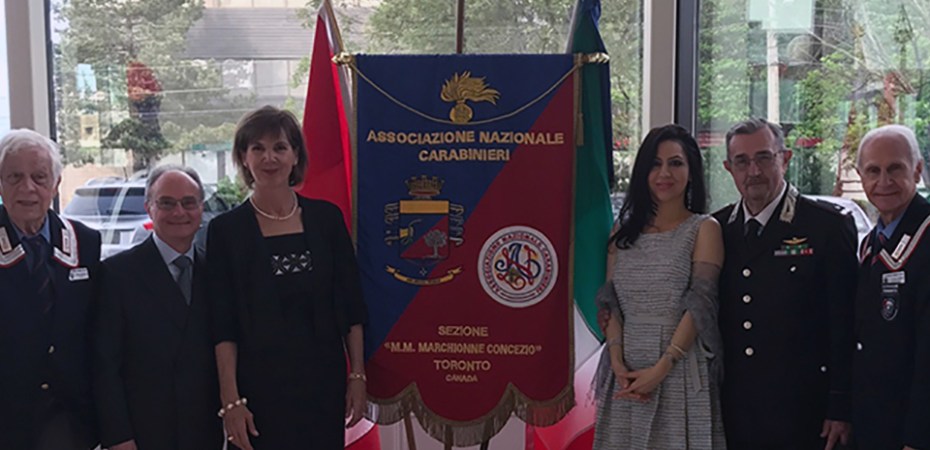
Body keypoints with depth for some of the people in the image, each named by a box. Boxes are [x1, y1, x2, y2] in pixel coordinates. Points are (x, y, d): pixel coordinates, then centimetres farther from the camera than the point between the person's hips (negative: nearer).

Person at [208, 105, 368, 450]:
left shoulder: (326, 217, 3)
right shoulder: (226, 229, -3)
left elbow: (351, 305, 6)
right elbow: (223, 325, -5)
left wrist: (357, 374, 2)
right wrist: (231, 399, -10)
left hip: (323, 381, 2)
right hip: (259, 387, -2)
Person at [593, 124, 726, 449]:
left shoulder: (704, 229, 0)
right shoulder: (624, 231, 12)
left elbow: (699, 304, -9)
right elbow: (611, 302, 6)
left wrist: (661, 369, -17)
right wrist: (617, 362, -9)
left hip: (680, 370, -3)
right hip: (626, 372, 3)